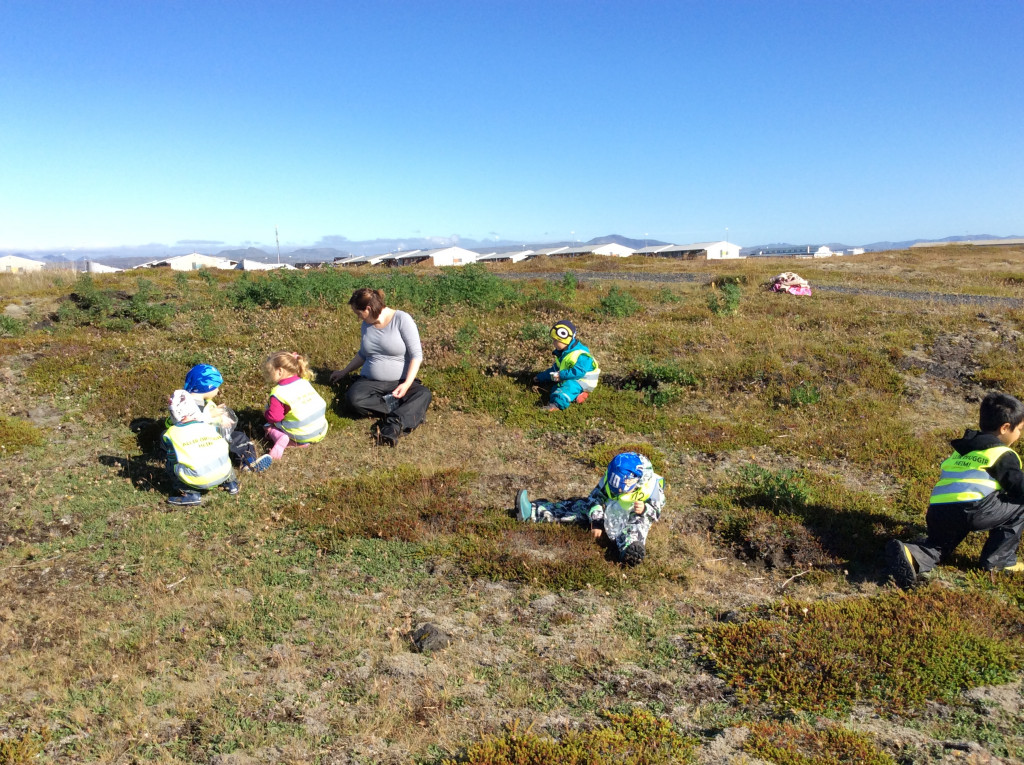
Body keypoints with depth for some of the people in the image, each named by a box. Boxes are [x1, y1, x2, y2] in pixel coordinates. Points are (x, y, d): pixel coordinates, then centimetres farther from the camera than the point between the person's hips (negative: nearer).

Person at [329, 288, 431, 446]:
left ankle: (394, 424, -48)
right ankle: (408, 411, -25)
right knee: (354, 397, -30)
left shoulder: (402, 319, -10)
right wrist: (344, 372, 26)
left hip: (400, 382, -4)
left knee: (424, 394, -33)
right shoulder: (367, 325, 9)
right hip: (370, 382, 4)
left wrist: (407, 384, -25)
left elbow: (416, 354, -14)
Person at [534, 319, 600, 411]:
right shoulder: (561, 353, 14)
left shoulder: (580, 355, -19)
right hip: (569, 379, 10)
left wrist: (562, 375, -30)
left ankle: (557, 404, -59)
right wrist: (541, 377, 25)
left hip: (581, 381, -10)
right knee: (555, 389, -11)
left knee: (569, 386, -36)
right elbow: (555, 369, 24)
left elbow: (578, 371, -29)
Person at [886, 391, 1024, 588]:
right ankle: (999, 560, 16)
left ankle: (909, 556, -6)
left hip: (937, 512, 7)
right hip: (972, 509, -6)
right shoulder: (1004, 455, 10)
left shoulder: (961, 449, 31)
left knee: (938, 545, 27)